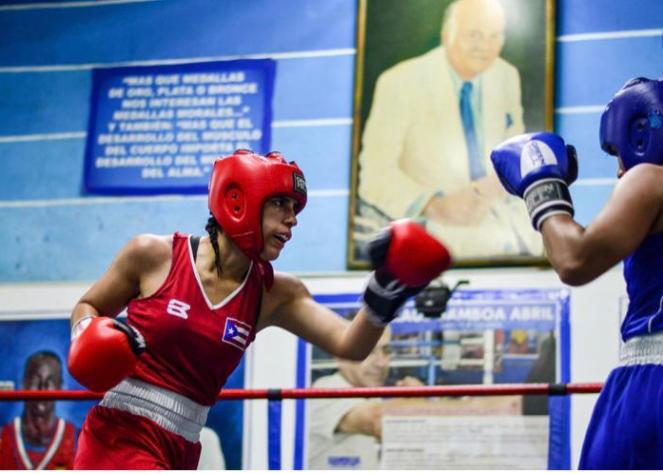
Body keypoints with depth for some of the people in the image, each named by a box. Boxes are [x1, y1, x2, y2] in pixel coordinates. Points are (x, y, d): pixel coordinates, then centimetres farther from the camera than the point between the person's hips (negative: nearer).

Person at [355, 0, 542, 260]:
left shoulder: (507, 77, 6)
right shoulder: (400, 83, -10)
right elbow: (375, 173, -13)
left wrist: (495, 185, -10)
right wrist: (435, 206, -30)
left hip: (501, 214, 5)